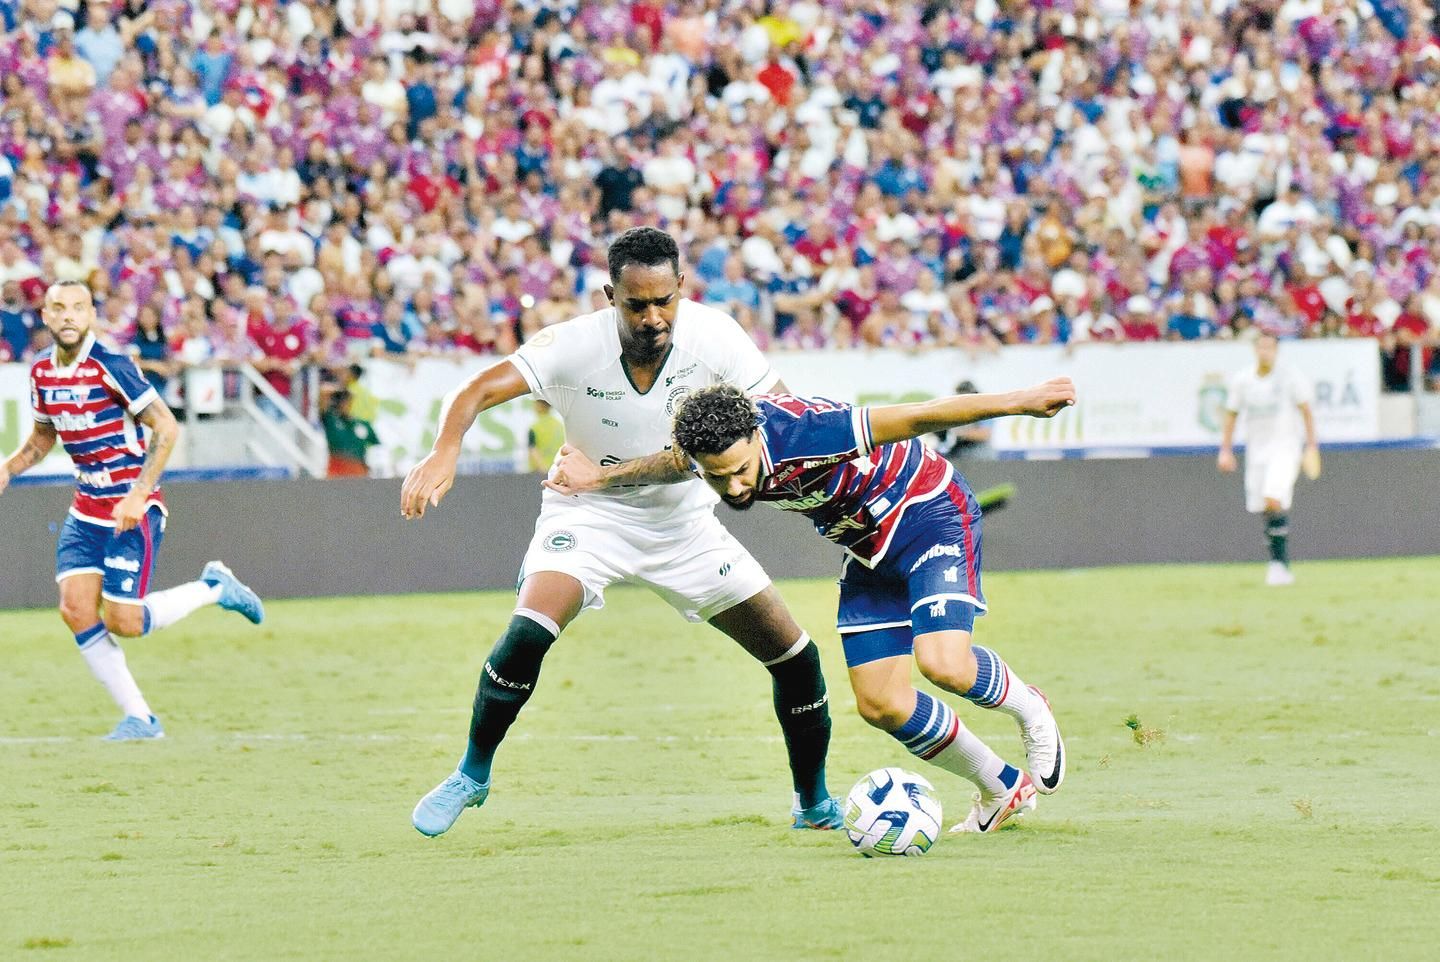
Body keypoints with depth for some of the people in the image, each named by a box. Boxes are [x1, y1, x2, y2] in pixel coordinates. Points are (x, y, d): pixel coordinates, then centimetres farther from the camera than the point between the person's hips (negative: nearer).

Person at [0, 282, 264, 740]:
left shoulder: (110, 366, -17)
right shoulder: (42, 371, 4)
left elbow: (166, 427, -16)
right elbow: (43, 436, 21)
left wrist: (138, 495, -23)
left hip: (131, 511, -6)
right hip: (86, 510, 6)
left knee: (122, 622, -9)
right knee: (76, 608, -9)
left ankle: (212, 588, 16)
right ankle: (140, 718, 2)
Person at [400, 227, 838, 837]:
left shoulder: (713, 336, -19)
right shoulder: (573, 346, -25)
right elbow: (476, 392, -30)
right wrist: (444, 450, -52)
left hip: (685, 522, 3)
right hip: (588, 515, -3)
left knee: (795, 658, 0)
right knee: (529, 632, -29)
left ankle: (814, 802, 25)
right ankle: (472, 775, -7)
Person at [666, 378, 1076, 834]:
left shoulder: (799, 435, -37)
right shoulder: (713, 450, -17)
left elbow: (917, 418, -36)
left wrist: (1022, 401, -36)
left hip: (928, 510, -7)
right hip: (869, 548, 7)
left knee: (943, 664, -26)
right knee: (879, 706, 1)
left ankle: (1027, 707, 9)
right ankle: (1002, 789, 22)